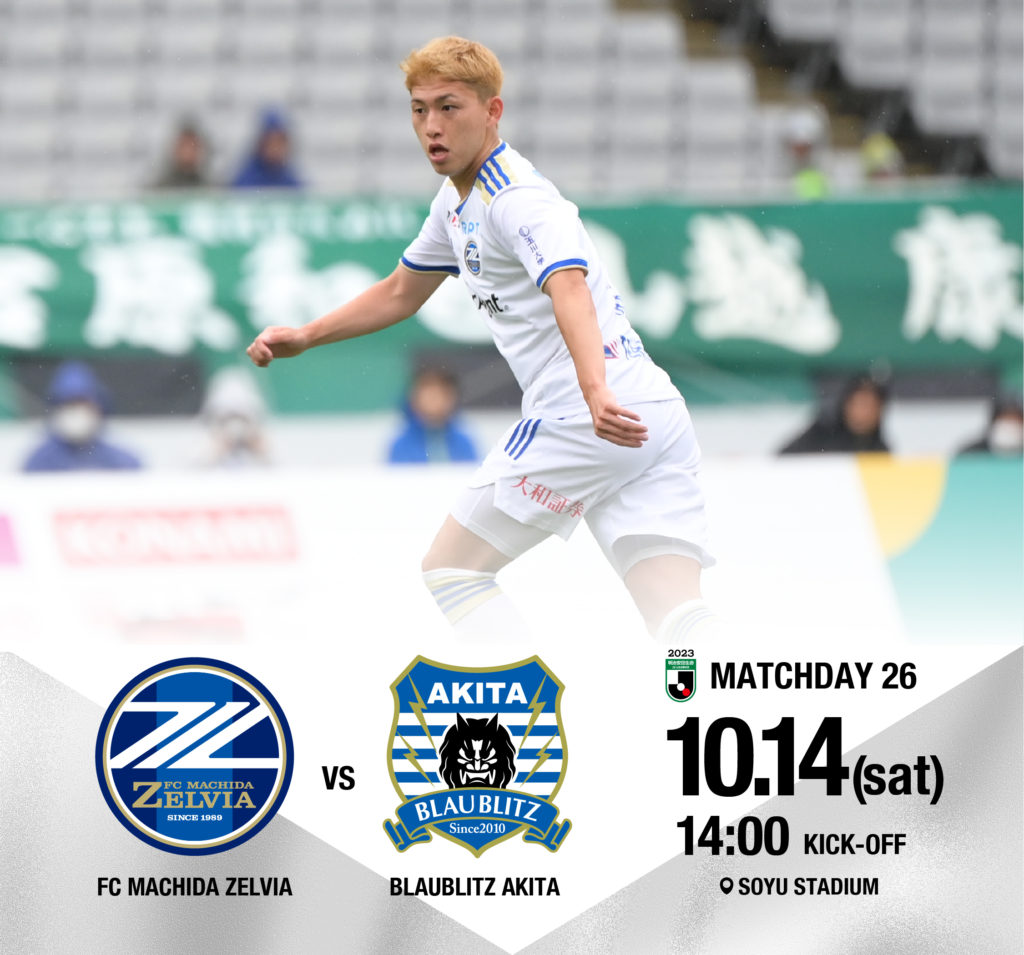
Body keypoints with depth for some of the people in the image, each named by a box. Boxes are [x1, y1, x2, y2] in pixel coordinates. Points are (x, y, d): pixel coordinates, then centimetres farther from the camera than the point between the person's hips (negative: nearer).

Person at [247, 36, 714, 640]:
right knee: (677, 617, -3)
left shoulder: (516, 198, -12)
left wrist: (595, 391, -47)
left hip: (582, 420, -9)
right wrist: (304, 338, 32)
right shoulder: (460, 197, 19)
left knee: (451, 568, 5)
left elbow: (569, 289, -31)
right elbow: (403, 293, 35)